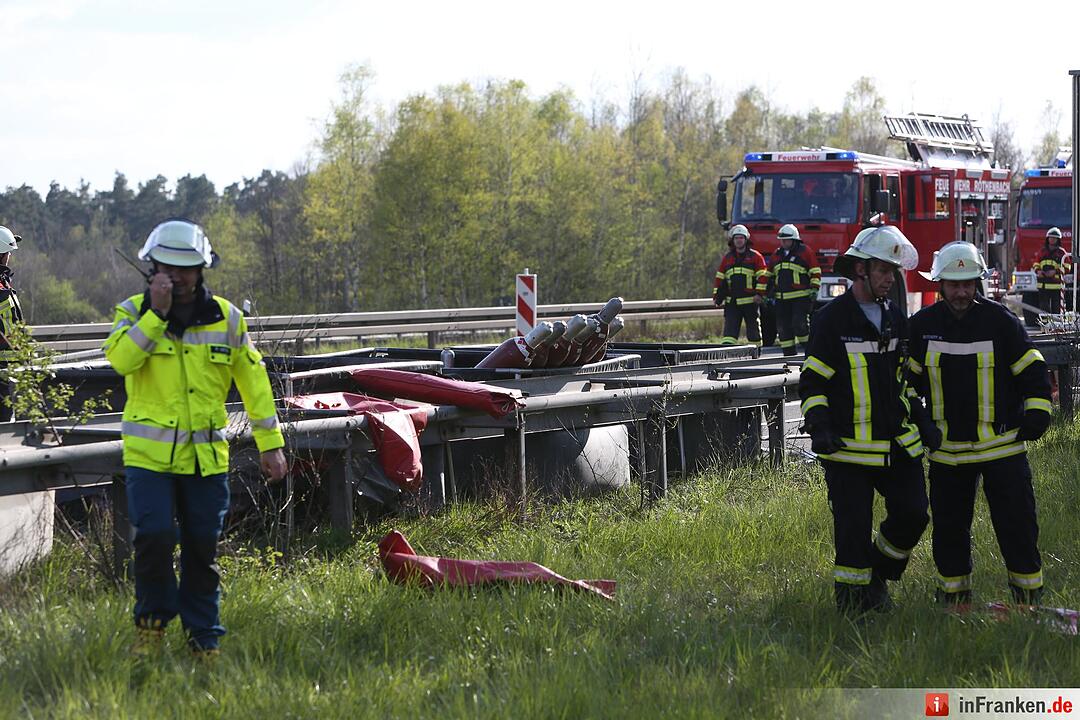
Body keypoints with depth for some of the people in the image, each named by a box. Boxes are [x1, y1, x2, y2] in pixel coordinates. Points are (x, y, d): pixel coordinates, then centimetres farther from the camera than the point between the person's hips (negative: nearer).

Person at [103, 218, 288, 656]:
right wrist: (156, 313, -22)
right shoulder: (134, 312, 1)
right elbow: (120, 359, -19)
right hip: (148, 453, -2)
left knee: (202, 546, 6)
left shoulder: (227, 318, 5)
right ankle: (152, 621, 10)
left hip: (206, 455, 2)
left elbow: (253, 381, 9)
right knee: (154, 536, -14)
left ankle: (204, 637, 20)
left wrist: (270, 442, 8)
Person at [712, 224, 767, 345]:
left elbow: (762, 276, -4)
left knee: (753, 330, 7)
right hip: (731, 303, 3)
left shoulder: (755, 256, 1)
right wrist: (717, 297, 9)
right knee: (729, 330, -9)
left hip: (750, 302, -3)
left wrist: (759, 294, -15)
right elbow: (720, 279, 16)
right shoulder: (727, 258, 13)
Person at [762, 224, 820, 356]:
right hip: (782, 299, 6)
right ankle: (789, 354, 9)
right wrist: (762, 293, 18)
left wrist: (814, 289, -11)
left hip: (801, 297, -6)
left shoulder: (805, 252, 0)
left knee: (799, 324, -16)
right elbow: (767, 275, 23)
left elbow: (815, 272, -1)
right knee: (783, 327, 3)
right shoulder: (777, 255, 16)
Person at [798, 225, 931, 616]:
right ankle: (851, 602, 12)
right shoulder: (831, 319, -8)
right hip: (849, 448, -6)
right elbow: (812, 380, -6)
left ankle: (877, 574, 25)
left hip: (899, 446, 6)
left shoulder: (896, 319, 12)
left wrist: (920, 416, 15)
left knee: (913, 514, 2)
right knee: (853, 528, -2)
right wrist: (819, 426, -17)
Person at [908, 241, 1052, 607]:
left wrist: (1037, 412, -7)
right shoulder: (923, 325, 1)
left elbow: (1032, 369, 1)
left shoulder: (1001, 320, -6)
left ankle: (1028, 593, 13)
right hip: (947, 449, 2)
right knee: (949, 525, 9)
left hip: (1002, 443, -2)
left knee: (1016, 521, 0)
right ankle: (953, 592, 22)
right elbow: (909, 377, 14)